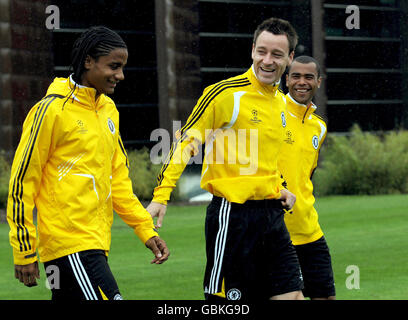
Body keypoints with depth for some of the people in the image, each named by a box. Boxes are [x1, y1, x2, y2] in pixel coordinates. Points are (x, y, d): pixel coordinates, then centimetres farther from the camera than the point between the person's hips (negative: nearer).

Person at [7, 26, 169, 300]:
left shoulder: (108, 108, 15)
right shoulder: (52, 110, -9)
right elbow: (22, 181, -7)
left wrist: (145, 229, 13)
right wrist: (24, 252, -8)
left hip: (96, 242, 8)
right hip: (69, 244, -8)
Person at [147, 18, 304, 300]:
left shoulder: (280, 101, 13)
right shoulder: (226, 94, -10)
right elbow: (185, 142, -8)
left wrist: (279, 190, 13)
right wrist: (161, 196, -15)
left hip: (272, 213, 7)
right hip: (233, 213, -7)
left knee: (291, 294, 3)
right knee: (224, 300, -5)